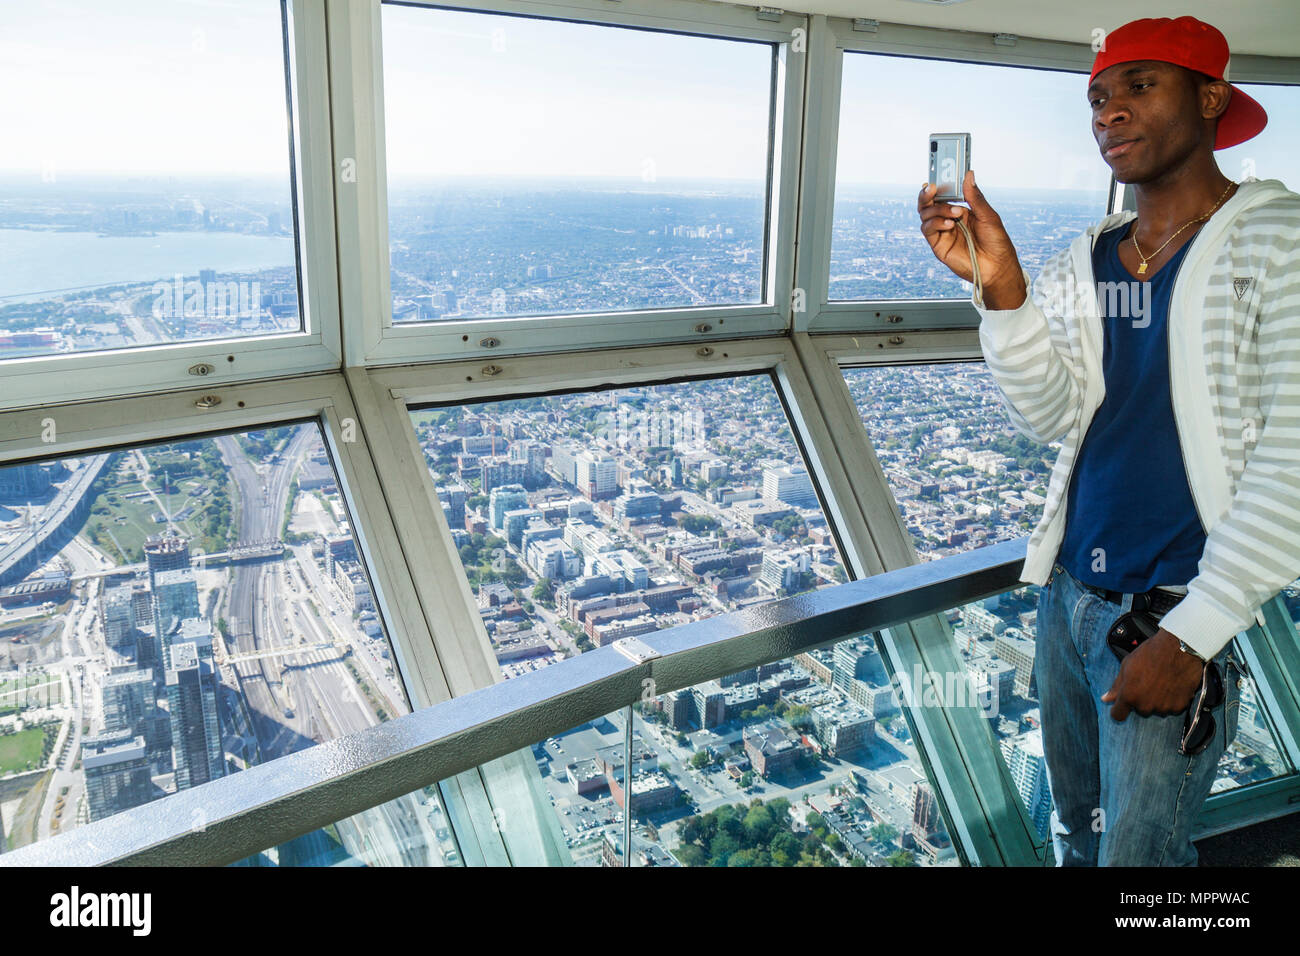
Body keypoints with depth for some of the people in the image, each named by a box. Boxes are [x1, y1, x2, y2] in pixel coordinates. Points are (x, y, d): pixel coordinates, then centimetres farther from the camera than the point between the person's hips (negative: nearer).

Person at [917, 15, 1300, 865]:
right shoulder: (1083, 264, 7)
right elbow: (1050, 419, -2)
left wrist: (1191, 635, -17)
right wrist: (1000, 287, -16)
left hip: (1174, 612, -5)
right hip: (1068, 589, 5)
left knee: (1139, 851, 4)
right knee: (1076, 834, 20)